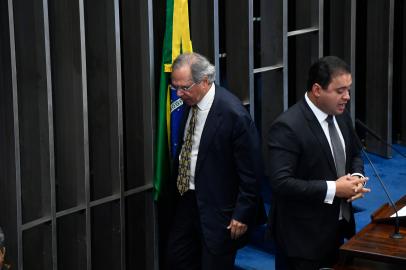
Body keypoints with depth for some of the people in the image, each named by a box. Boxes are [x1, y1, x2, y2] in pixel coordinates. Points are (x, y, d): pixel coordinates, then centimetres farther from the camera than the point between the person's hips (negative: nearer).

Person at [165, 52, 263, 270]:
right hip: (186, 199, 8)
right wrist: (176, 185, 14)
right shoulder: (189, 103, 1)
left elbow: (250, 172, -17)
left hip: (217, 209, -7)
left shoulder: (233, 114, -22)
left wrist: (242, 215, -15)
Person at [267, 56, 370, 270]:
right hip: (302, 235, -8)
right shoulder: (287, 127, -22)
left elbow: (354, 155, 18)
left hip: (337, 226, 8)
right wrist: (332, 189, -25)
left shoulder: (341, 116, 3)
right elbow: (280, 182, -27)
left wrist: (356, 177, -5)